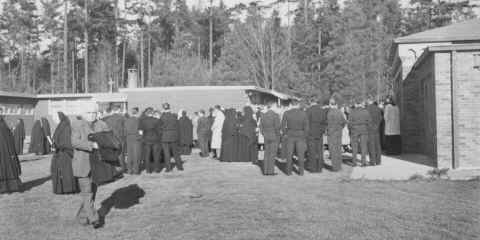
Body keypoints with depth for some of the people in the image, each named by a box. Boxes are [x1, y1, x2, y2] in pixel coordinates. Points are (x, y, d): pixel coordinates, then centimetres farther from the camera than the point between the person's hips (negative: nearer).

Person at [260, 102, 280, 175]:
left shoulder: (263, 116, 6)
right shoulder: (276, 115, -12)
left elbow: (261, 129, 7)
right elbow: (277, 128, -17)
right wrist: (278, 137, -6)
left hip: (266, 137, 5)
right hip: (274, 137, -5)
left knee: (266, 154, 9)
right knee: (272, 154, -2)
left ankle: (265, 171, 10)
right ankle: (270, 171, -1)